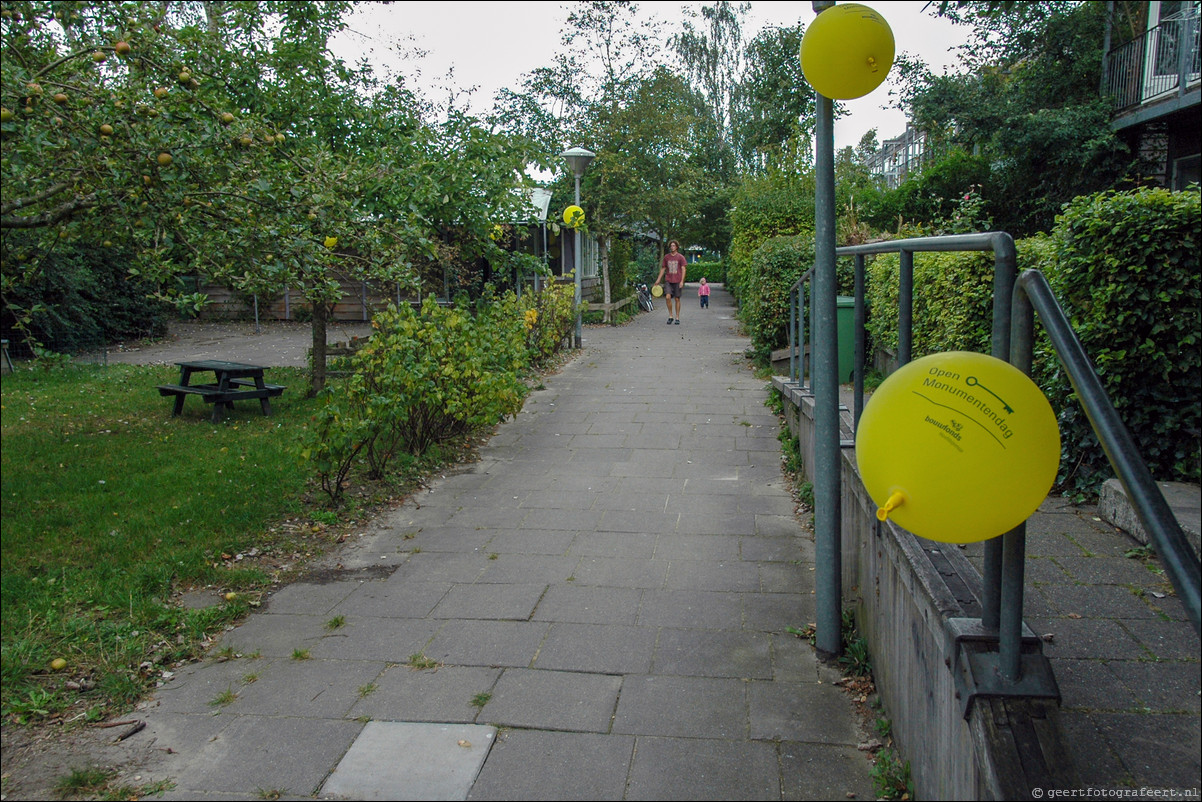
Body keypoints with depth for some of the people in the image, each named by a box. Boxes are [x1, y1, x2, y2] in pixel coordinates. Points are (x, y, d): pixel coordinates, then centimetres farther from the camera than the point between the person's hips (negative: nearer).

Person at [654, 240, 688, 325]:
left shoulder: (680, 257, 0)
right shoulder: (666, 257, 9)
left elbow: (683, 269, -3)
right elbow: (663, 268, 16)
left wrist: (682, 281, -12)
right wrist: (658, 280, 12)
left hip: (677, 282, -2)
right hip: (669, 281, 2)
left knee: (677, 299, 2)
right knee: (667, 297, -14)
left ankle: (677, 318, 11)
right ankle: (670, 316, -1)